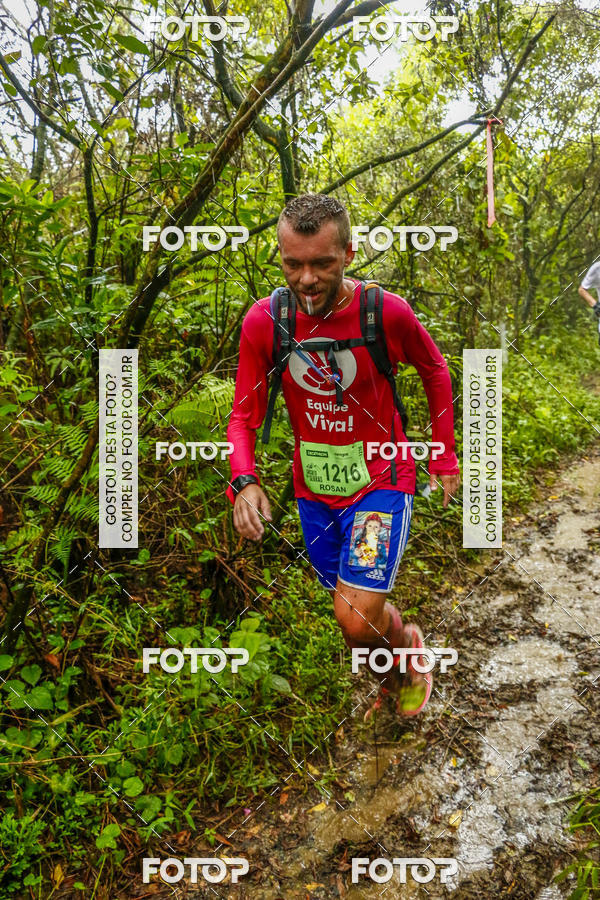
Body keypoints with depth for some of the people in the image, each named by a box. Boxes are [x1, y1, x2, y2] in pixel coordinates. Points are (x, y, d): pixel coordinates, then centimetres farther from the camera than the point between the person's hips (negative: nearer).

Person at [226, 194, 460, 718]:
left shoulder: (387, 312, -18)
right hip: (314, 488, 4)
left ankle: (407, 647, 22)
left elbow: (435, 371, 2)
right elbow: (244, 414, -4)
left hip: (380, 481, -3)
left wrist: (445, 458, 5)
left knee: (357, 619, -16)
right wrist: (244, 480, -23)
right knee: (357, 613, 18)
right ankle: (392, 683, 51)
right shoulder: (263, 321, -12)